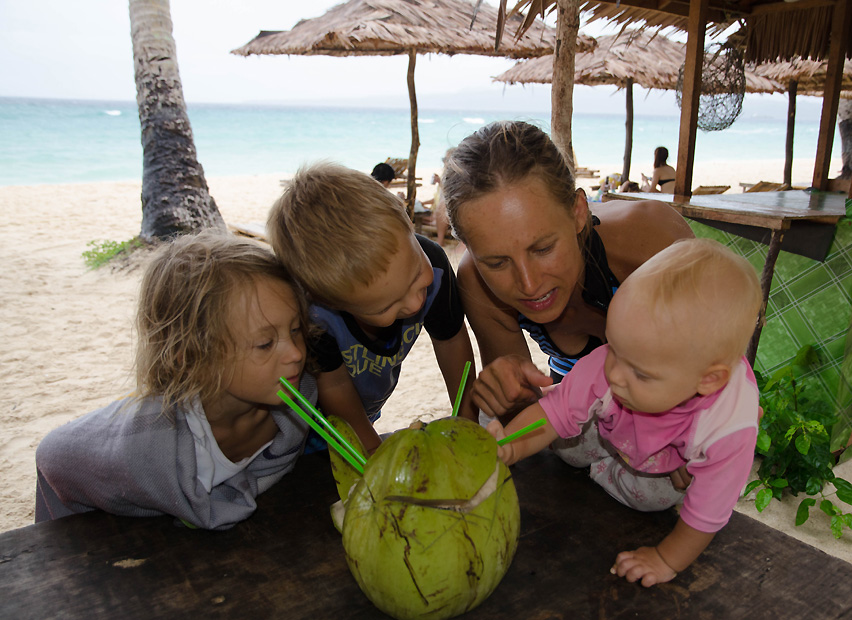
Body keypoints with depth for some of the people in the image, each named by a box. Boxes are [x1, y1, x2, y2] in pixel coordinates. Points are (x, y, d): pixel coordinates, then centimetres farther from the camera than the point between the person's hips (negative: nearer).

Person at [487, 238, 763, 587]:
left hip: (677, 462, -2)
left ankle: (603, 471, 8)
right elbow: (555, 411, -29)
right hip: (613, 433, 2)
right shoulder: (609, 364, -41)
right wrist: (509, 448, -46)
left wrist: (668, 561, -17)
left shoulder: (729, 431, -45)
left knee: (651, 494, -21)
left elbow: (707, 514, -30)